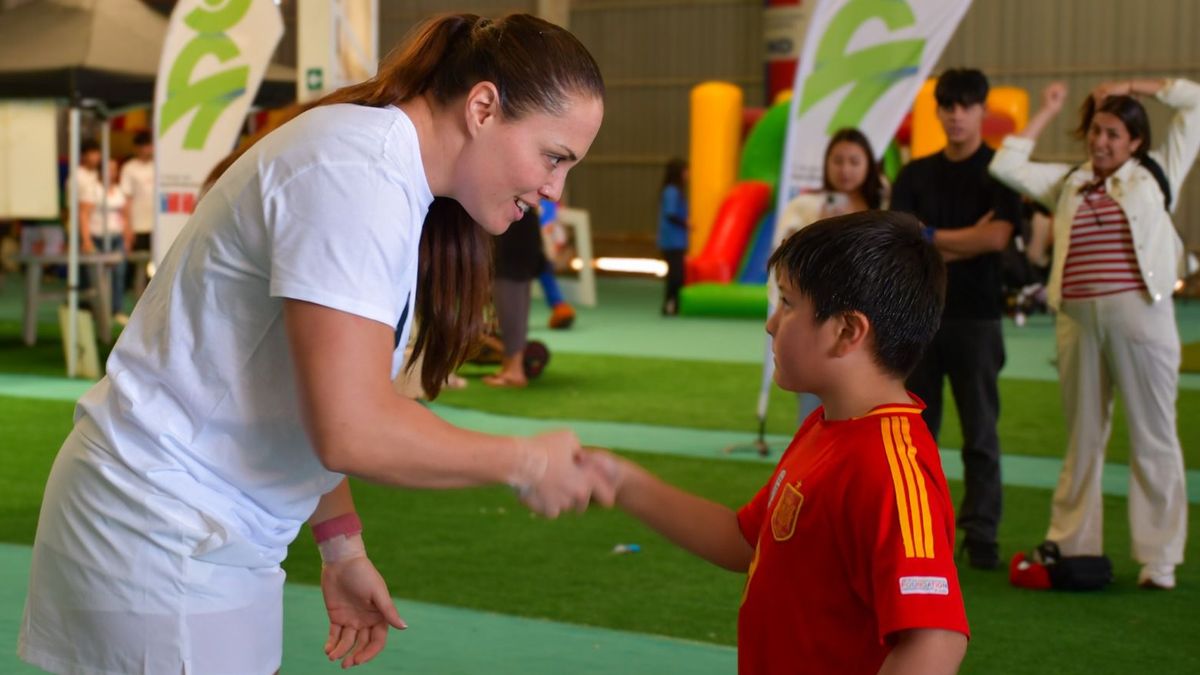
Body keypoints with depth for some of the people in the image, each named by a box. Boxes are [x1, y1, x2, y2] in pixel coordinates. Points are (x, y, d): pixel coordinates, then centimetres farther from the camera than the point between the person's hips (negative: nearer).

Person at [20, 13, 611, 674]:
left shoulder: (386, 167, 9)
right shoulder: (358, 174, -22)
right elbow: (352, 432, -27)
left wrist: (342, 546, 11)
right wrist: (523, 464, -16)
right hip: (160, 539, -10)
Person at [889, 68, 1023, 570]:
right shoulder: (915, 175, 9)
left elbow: (996, 237, -14)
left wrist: (931, 237, -6)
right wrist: (965, 242, -9)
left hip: (975, 315, -3)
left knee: (980, 432, -1)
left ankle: (981, 535, 4)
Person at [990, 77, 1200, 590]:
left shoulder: (1157, 174, 9)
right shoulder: (1068, 183, 16)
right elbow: (1006, 165, 9)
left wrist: (1131, 86, 13)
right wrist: (1047, 111, 14)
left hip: (1141, 316, -3)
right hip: (1078, 321, 3)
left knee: (1153, 438, -1)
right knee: (1083, 438, 10)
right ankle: (1072, 547, 18)